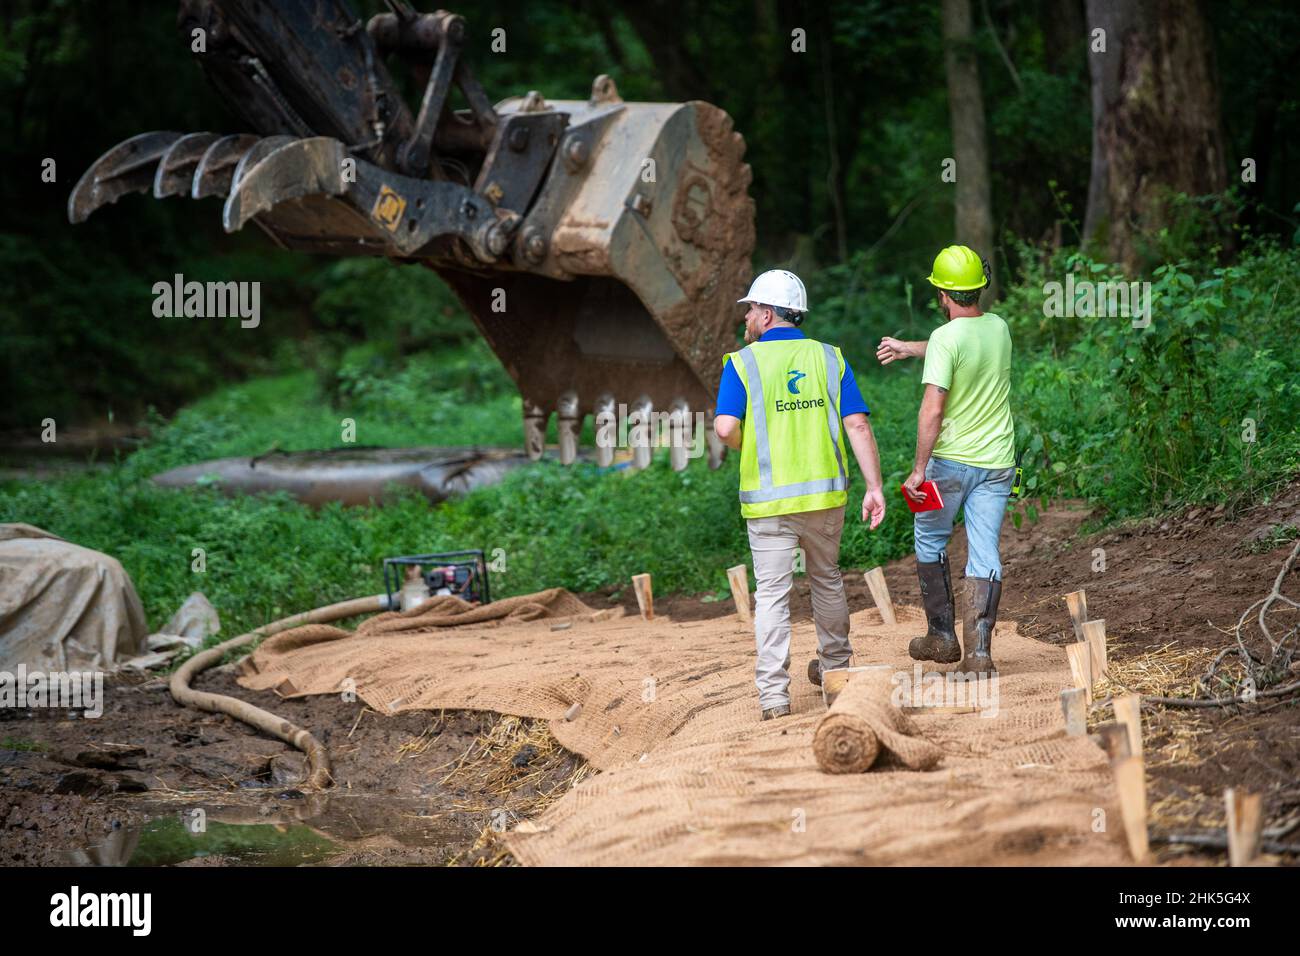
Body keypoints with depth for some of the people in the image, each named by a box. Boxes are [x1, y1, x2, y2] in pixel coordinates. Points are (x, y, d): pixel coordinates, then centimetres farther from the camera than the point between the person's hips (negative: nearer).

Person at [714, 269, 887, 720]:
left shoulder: (743, 363, -5)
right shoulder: (829, 358, 4)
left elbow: (726, 428, -16)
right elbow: (858, 425, -4)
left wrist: (751, 447, 6)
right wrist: (874, 487, -4)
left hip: (769, 498, -3)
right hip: (825, 495, 3)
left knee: (772, 593, 1)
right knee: (826, 580, 22)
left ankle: (774, 693, -4)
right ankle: (835, 665, 37)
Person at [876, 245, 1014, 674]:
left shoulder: (946, 338, -17)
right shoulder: (999, 329, 4)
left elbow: (933, 409, -22)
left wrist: (918, 470, -18)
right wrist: (907, 348, 36)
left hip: (951, 461, -5)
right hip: (997, 462, 5)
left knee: (930, 541, 16)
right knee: (985, 554, 3)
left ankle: (942, 636, 19)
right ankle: (979, 650, -6)